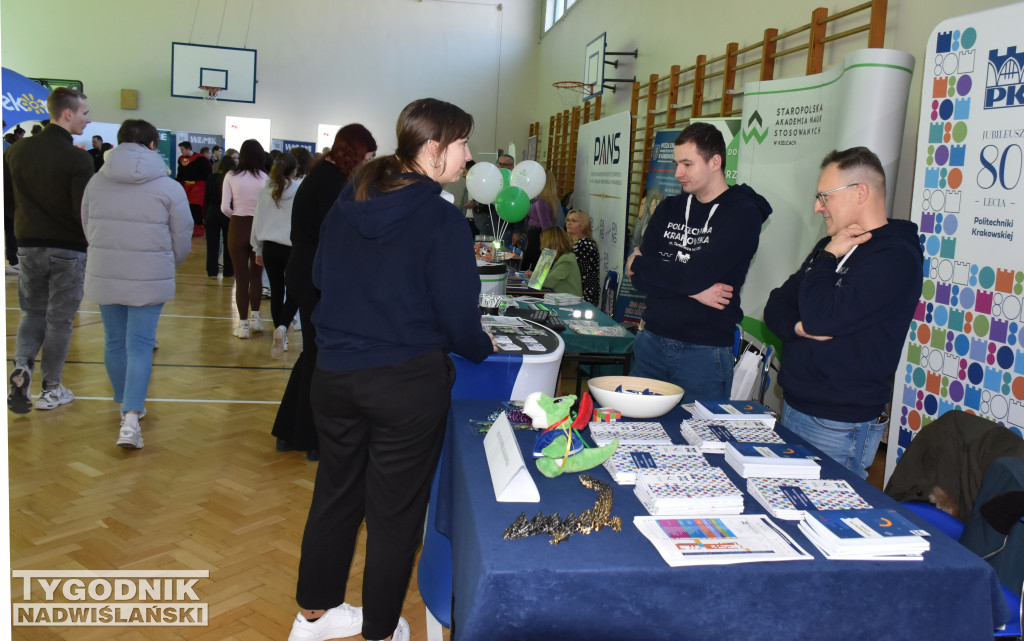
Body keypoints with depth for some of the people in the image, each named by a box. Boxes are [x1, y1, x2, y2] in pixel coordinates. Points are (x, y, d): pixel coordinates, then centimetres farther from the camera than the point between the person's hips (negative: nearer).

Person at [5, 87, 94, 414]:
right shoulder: (78, 158, -16)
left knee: (33, 311, 19)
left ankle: (22, 366, -5)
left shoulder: (18, 150, 2)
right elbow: (84, 211, -19)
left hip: (28, 247, 4)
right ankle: (51, 390, 16)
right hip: (68, 249, -4)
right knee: (59, 319, 7)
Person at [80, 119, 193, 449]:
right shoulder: (168, 187, -6)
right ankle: (131, 418, -12)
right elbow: (182, 240, -1)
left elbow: (87, 229, 12)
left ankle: (126, 405, 34)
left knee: (115, 342, 17)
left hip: (104, 276, 4)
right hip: (150, 280, -3)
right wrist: (168, 267, 18)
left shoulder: (96, 182, 4)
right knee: (140, 346, -2)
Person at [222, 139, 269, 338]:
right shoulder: (265, 177, -7)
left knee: (241, 277, 5)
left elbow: (225, 208, -8)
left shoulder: (231, 176, -5)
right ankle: (255, 317, 19)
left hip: (238, 228, 0)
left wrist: (235, 215, 12)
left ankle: (243, 324, 7)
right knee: (256, 275, 18)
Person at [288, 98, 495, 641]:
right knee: (395, 512, 11)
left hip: (334, 373, 6)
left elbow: (319, 277, 14)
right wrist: (483, 347, 8)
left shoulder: (346, 204, 2)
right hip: (408, 382, -6)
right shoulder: (441, 220, -16)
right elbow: (457, 318, -12)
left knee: (336, 494, 21)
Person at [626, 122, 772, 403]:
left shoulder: (743, 214, -8)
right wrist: (693, 290, -13)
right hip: (651, 342, 5)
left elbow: (695, 275, -18)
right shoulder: (669, 208, 10)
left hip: (704, 351, -5)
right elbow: (637, 277, 1)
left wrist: (640, 264, -3)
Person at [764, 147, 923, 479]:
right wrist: (798, 326, -10)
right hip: (794, 408, 8)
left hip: (839, 426, -8)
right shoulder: (832, 247, 14)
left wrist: (826, 258, -11)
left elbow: (821, 317, -26)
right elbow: (776, 305, 12)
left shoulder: (895, 256, -16)